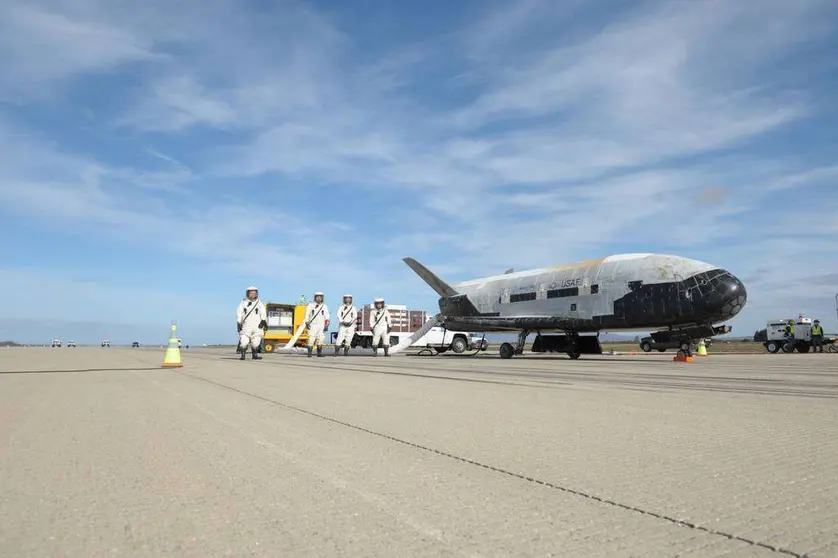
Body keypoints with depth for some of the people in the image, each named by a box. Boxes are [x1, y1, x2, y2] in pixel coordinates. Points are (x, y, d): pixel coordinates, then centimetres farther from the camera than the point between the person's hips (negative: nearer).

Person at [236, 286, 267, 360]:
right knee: (244, 341, -9)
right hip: (246, 326, -1)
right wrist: (239, 323, -6)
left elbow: (263, 313, -3)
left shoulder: (259, 303, 9)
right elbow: (239, 313, 4)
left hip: (257, 326, 1)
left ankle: (255, 355, 17)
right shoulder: (243, 303, 10)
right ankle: (242, 356, 0)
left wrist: (263, 320, -18)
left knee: (256, 342, 4)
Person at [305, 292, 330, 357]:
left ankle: (319, 353, 11)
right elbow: (307, 314, 3)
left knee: (320, 339, 1)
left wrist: (327, 325, -9)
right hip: (313, 325, -2)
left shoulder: (324, 306, 6)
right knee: (311, 339, -10)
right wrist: (307, 323, -9)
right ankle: (309, 353, -6)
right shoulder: (311, 305, 3)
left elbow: (327, 316, 2)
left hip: (321, 326, 2)